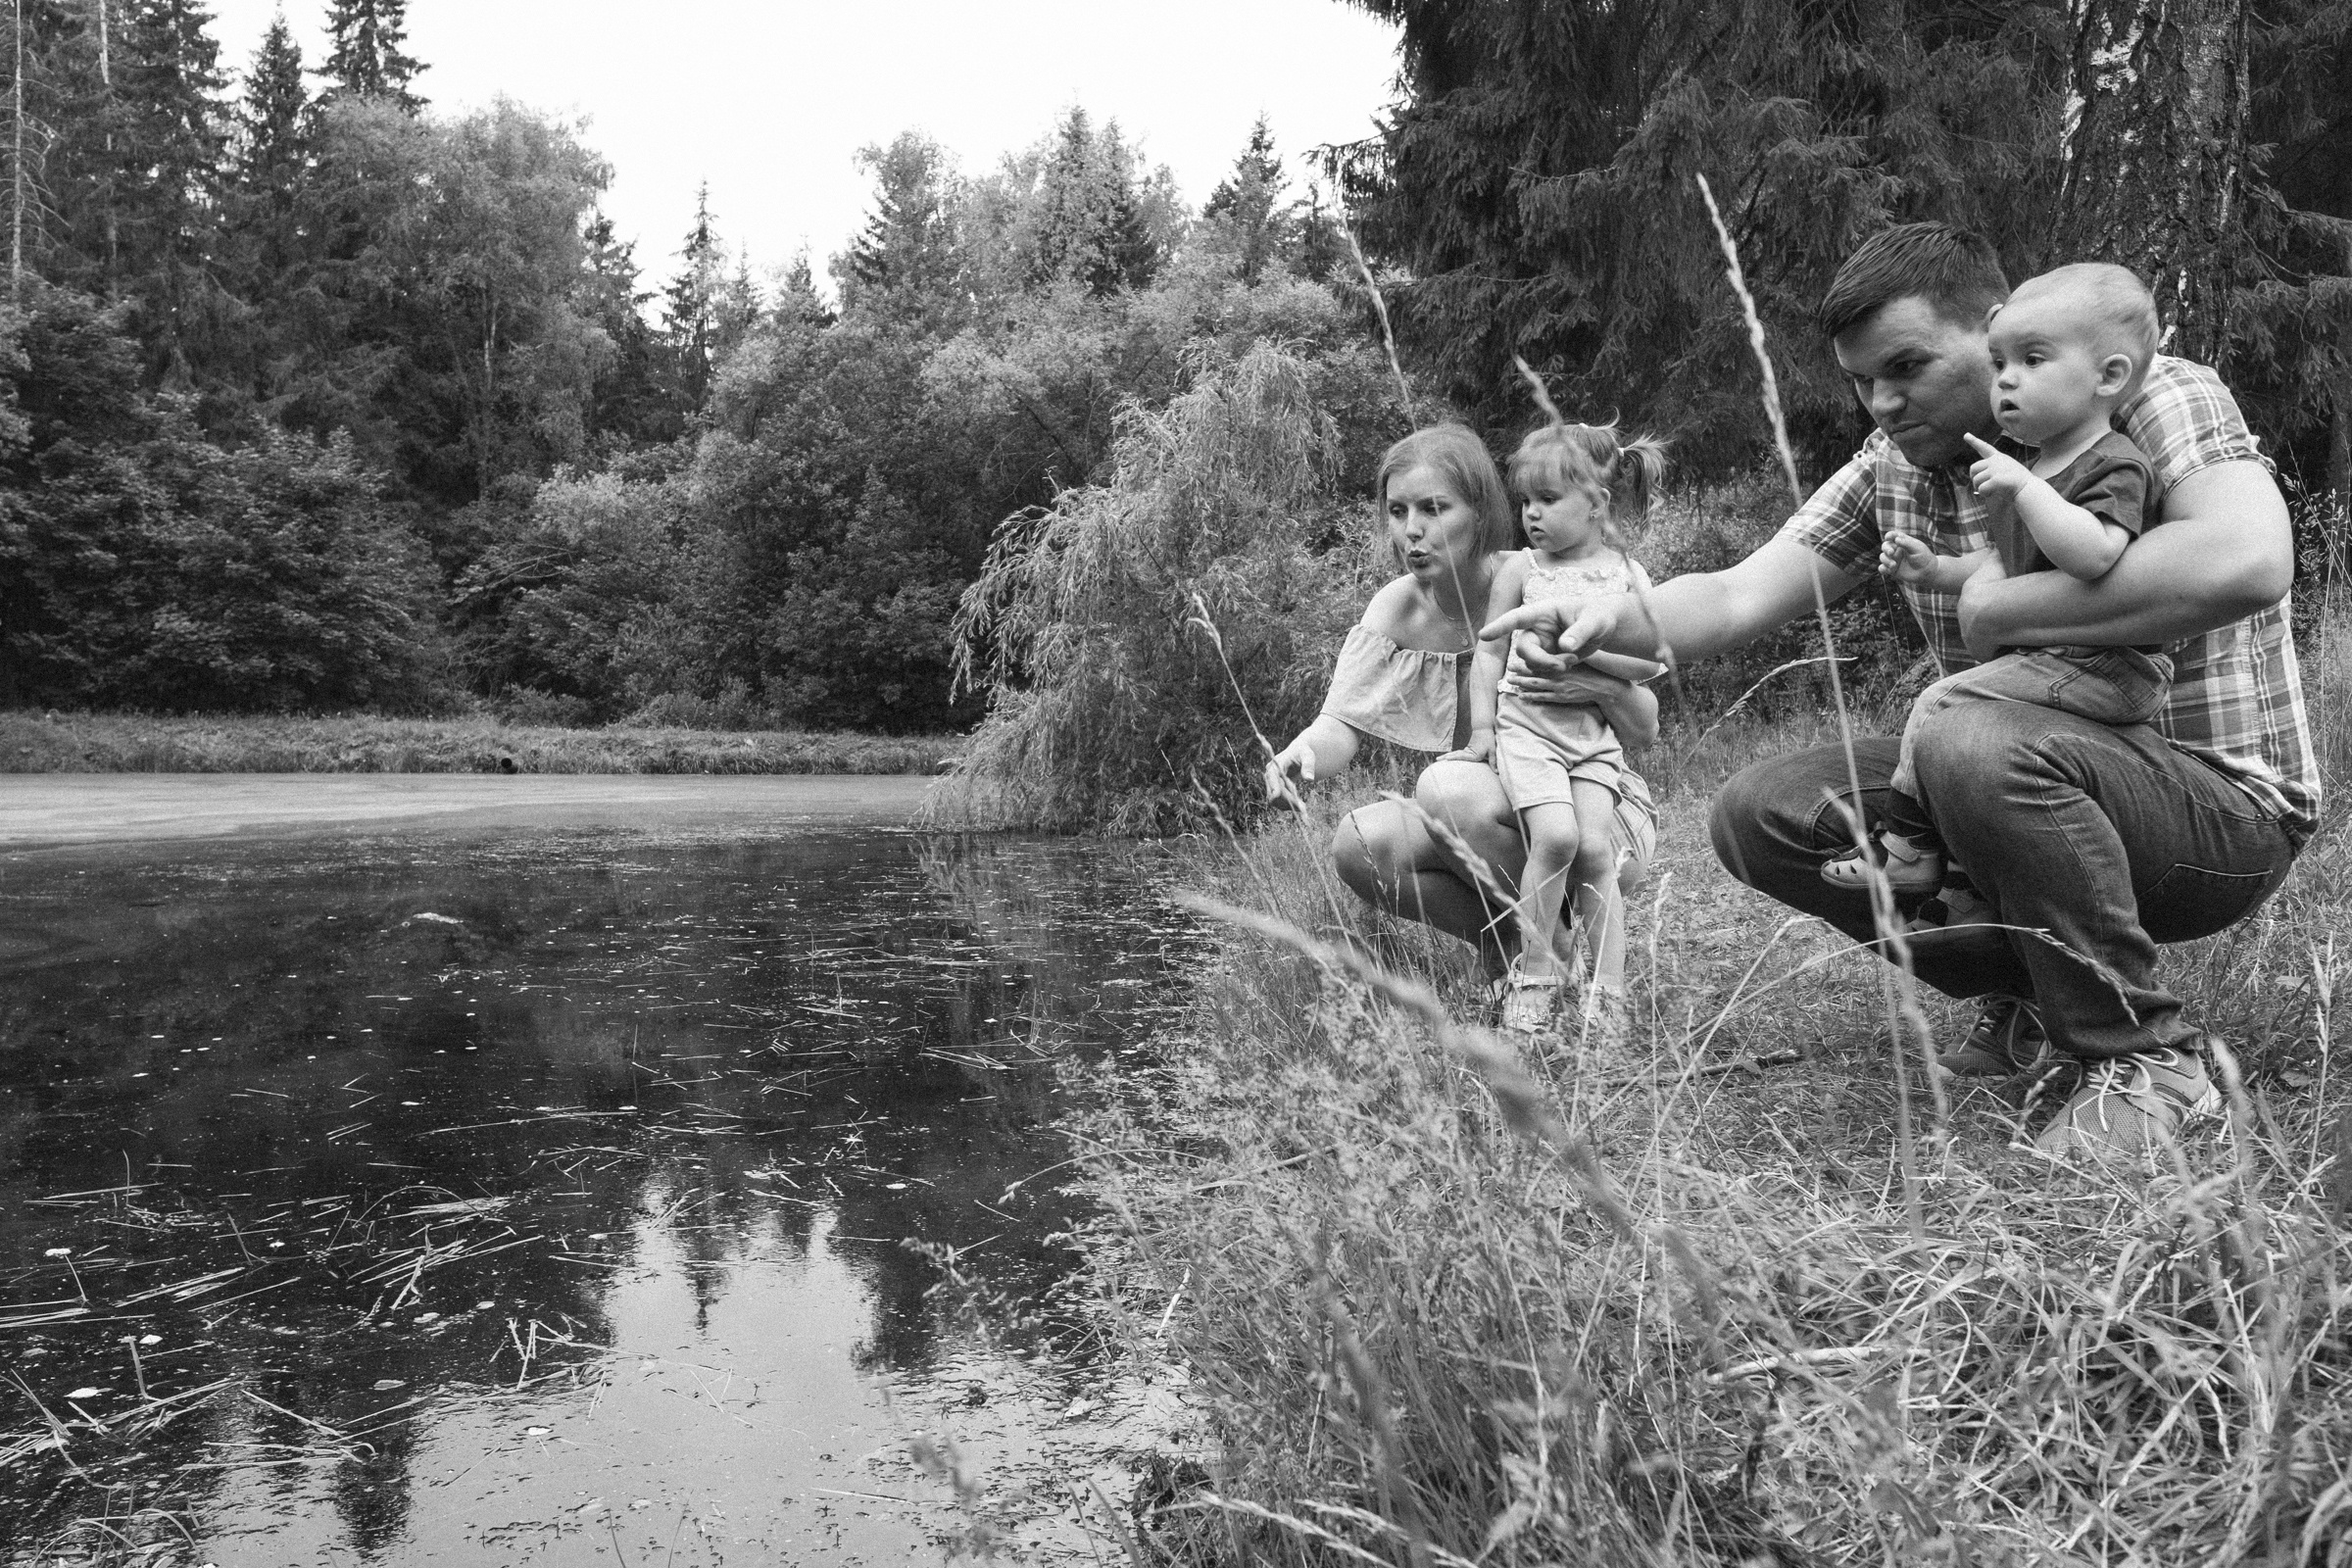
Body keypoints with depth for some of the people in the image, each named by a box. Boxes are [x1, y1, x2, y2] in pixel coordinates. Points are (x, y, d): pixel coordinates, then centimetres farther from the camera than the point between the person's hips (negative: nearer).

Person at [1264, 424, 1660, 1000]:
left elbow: (1645, 732, -11)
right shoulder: (1396, 612, -3)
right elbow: (1344, 722, -11)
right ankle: (1503, 945, 1)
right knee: (1357, 844, -21)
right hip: (1492, 808, 5)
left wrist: (1605, 687, -35)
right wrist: (1303, 753, -35)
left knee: (1446, 789, -32)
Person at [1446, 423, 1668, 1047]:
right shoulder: (1520, 569, 5)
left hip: (1596, 731, 1)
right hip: (1527, 720, -1)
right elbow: (1489, 652, 8)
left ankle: (1608, 996, -3)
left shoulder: (1626, 573, 7)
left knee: (1594, 845, -14)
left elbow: (1653, 662, 0)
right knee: (1555, 836, -22)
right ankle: (1533, 977, -7)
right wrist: (1482, 729, 4)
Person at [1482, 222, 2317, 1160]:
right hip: (2022, 791, 6)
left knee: (1975, 750, -36)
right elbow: (1738, 596, -4)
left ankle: (2150, 1058, -14)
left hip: (2228, 801, -6)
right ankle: (2030, 994, 6)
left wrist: (1998, 606, -25)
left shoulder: (2159, 399, -13)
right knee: (1760, 813, -8)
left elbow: (2246, 562, -33)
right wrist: (1609, 619, -25)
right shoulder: (1892, 466, 4)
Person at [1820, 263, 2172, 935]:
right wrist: (1936, 571, 10)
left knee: (1943, 705, -17)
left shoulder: (2113, 465, -13)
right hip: (2051, 660, 10)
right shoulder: (2036, 468, 17)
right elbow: (2004, 563, 26)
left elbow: (2092, 555, -32)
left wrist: (2023, 487, -29)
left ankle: (1909, 845, -4)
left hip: (2100, 669, -10)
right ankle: (1968, 897, 15)